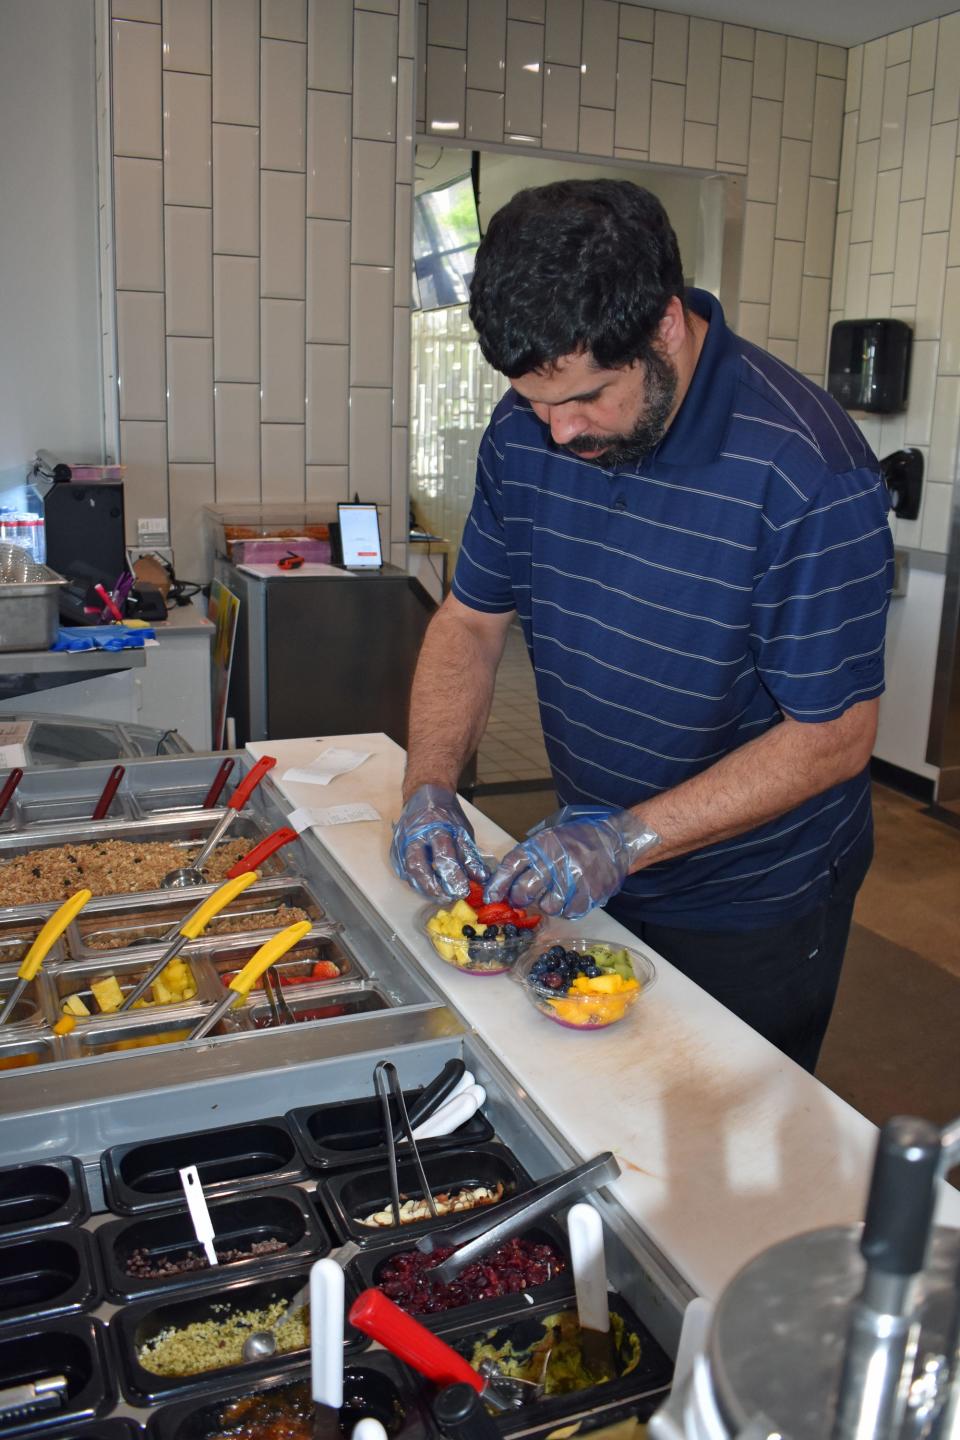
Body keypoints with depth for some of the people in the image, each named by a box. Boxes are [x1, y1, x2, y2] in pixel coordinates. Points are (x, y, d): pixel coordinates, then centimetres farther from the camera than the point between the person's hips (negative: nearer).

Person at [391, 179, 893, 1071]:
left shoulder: (809, 472, -26)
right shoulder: (525, 429, -7)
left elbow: (833, 736, -22)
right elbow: (471, 621, 1)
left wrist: (628, 840, -27)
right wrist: (429, 789, -14)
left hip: (754, 912, -5)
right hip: (587, 872, 5)